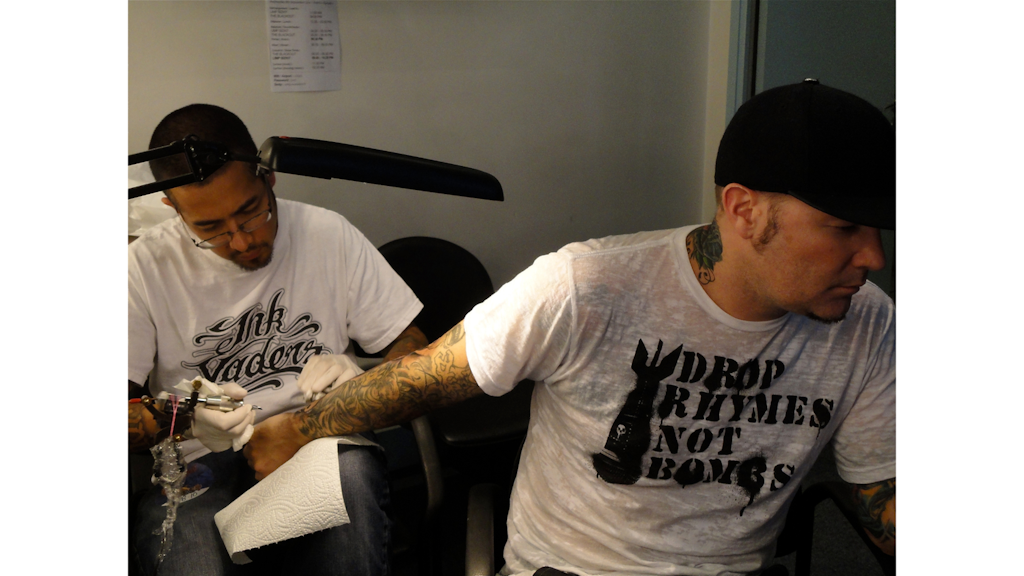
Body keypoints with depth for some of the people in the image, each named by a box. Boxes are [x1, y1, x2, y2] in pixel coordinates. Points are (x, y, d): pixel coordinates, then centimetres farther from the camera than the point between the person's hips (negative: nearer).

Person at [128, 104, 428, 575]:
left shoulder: (328, 236, 4)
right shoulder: (145, 267, 1)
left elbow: (414, 353, 6)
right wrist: (185, 419, -23)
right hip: (200, 465, -1)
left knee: (353, 473, -34)